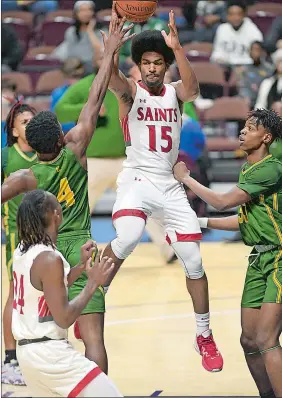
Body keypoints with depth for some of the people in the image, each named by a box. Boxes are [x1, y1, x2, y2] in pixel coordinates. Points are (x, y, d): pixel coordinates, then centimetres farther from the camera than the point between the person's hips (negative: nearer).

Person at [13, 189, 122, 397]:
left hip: (27, 351, 9)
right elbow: (64, 318, -17)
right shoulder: (49, 259, -18)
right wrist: (93, 282, -11)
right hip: (50, 353, -9)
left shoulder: (22, 252, 8)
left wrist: (81, 266, 18)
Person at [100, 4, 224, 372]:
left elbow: (193, 89, -19)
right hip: (136, 179, -3)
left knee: (193, 261, 1)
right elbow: (113, 79, -24)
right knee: (127, 238, -32)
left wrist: (176, 47, -34)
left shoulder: (175, 93, 6)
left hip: (169, 185, 3)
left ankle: (204, 337, 15)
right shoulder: (131, 92, -1)